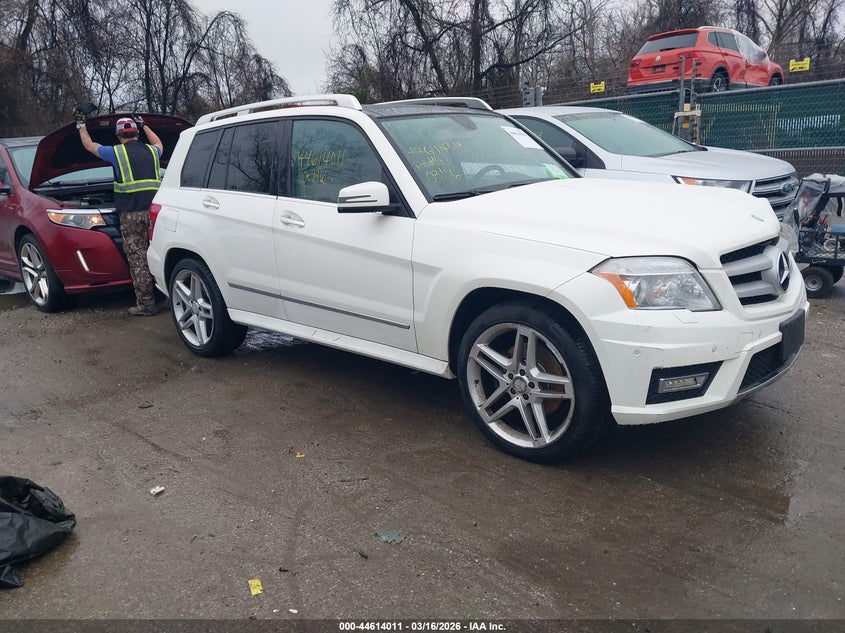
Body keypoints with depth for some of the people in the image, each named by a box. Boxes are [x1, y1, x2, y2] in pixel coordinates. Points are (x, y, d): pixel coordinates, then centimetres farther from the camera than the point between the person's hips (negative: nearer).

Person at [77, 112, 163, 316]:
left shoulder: (116, 152, 2)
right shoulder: (151, 151, 13)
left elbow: (89, 145, 21)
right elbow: (159, 144, 40)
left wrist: (81, 125, 38)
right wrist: (144, 125, 50)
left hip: (131, 214, -4)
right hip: (155, 210, 4)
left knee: (138, 259, -1)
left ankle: (146, 304, -1)